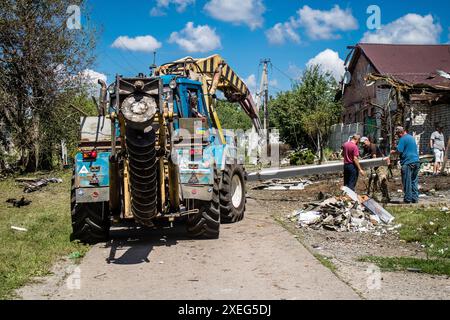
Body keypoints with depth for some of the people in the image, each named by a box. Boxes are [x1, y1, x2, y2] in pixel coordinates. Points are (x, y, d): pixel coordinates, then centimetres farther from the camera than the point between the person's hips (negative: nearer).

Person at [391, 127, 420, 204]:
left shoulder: (403, 139, -10)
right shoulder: (412, 137, 17)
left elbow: (399, 151, -15)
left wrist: (393, 151, 4)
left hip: (408, 163, -8)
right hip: (416, 162, 8)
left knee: (407, 182, 0)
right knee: (414, 181, 11)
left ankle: (408, 199, 4)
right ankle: (415, 198, 13)